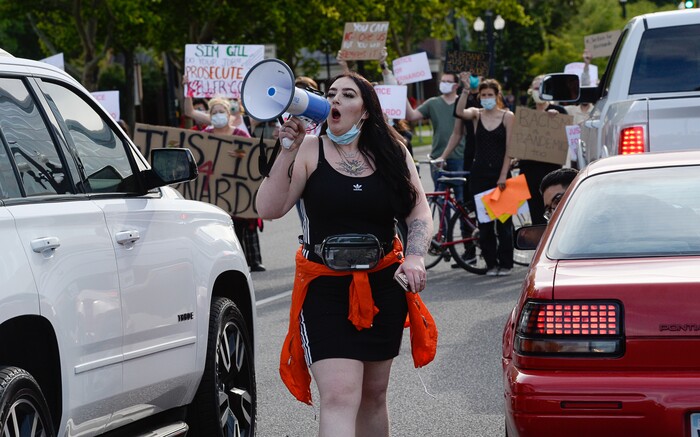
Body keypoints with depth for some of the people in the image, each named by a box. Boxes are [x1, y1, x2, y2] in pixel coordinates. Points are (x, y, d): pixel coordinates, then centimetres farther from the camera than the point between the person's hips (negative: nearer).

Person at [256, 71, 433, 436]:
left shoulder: (391, 152, 6)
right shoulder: (310, 150, -2)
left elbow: (419, 213, 7)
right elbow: (269, 209, -12)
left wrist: (415, 257, -11)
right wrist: (287, 151, -20)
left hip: (383, 286, 4)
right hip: (325, 288, -4)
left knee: (373, 395, 15)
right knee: (339, 396, -17)